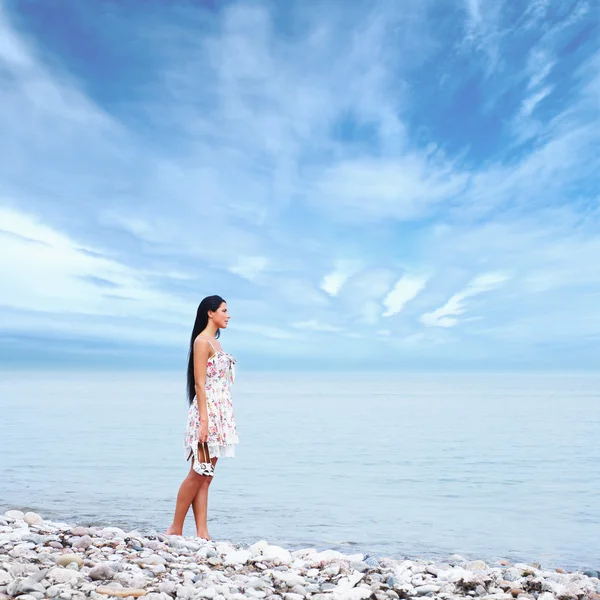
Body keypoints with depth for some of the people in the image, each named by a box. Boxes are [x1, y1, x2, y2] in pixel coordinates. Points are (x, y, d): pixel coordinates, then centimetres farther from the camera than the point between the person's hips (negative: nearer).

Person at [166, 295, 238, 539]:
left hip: (220, 413, 9)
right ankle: (175, 529, 4)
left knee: (206, 476, 6)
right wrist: (203, 419, -20)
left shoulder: (214, 342, 18)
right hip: (208, 411, -9)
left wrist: (222, 419, 16)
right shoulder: (202, 341, -8)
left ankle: (202, 533, 8)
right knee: (198, 473, -5)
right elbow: (199, 384, -15)